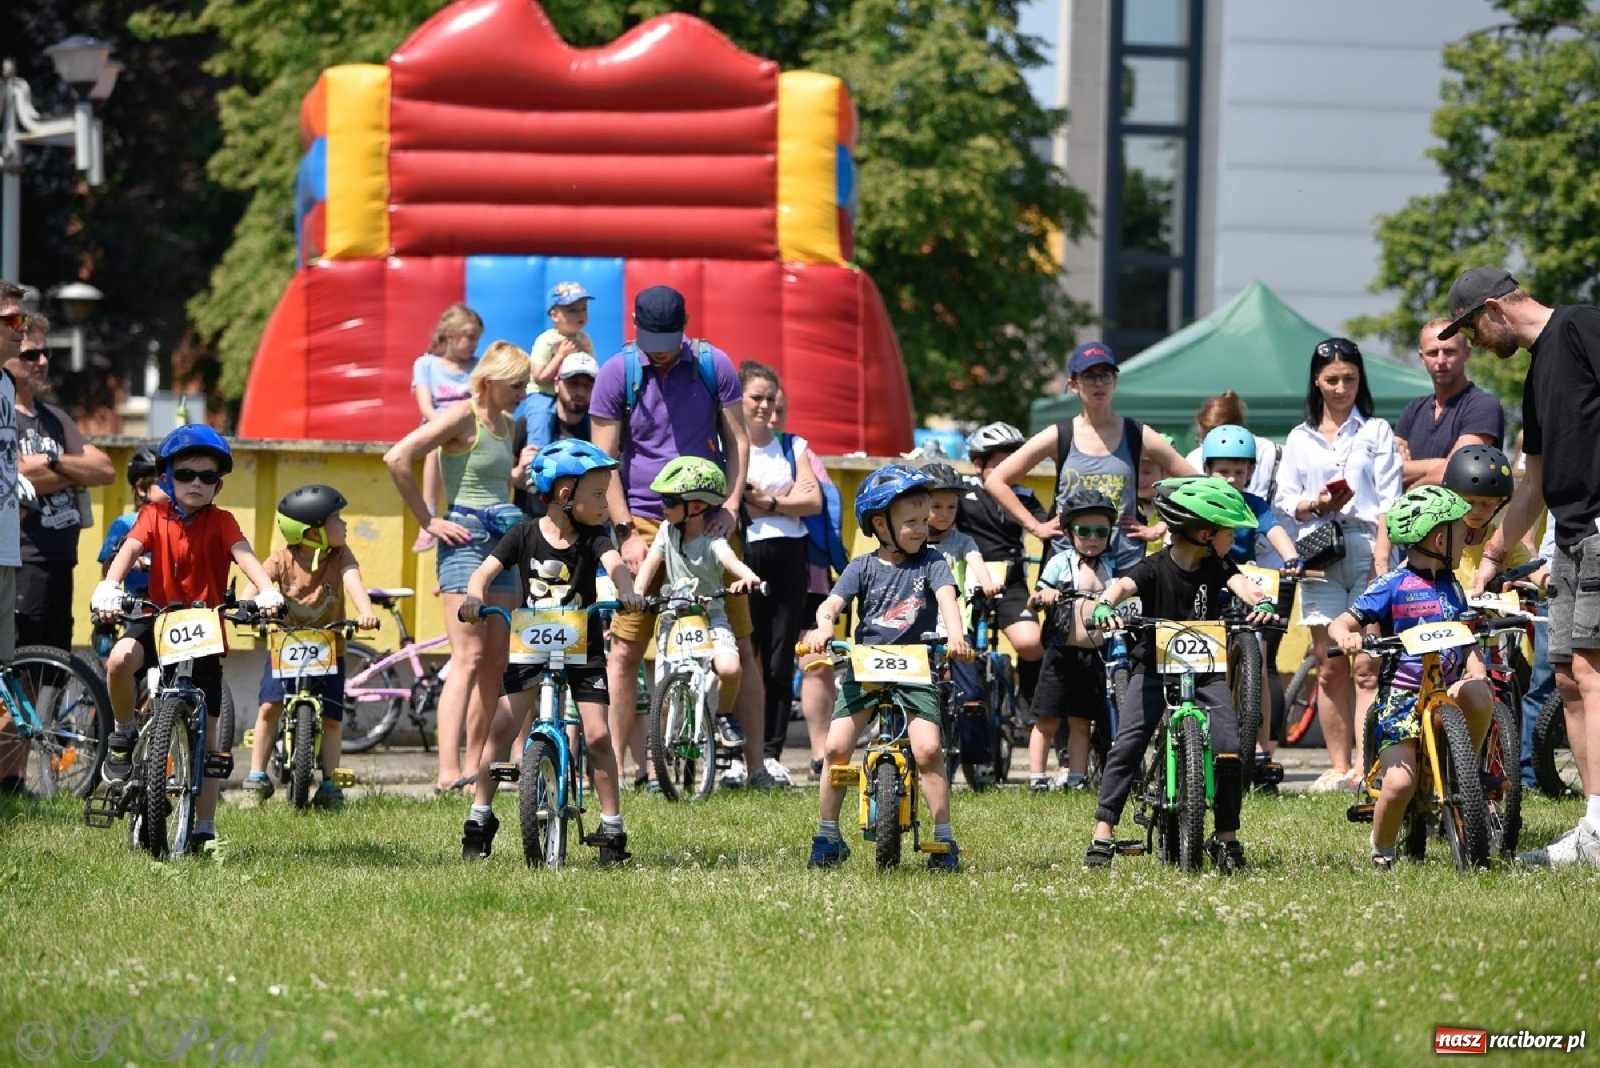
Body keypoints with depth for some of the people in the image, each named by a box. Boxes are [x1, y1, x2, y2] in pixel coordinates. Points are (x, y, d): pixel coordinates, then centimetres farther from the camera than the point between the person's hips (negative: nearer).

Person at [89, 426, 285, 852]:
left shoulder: (220, 522, -4)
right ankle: (124, 737, -9)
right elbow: (129, 550, -19)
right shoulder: (155, 516, -2)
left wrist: (267, 591, -42)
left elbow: (244, 555, -22)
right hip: (159, 621, 0)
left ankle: (204, 829, 10)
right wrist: (110, 586, -40)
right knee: (119, 659, -35)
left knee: (206, 737, 2)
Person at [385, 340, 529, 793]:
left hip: (500, 543, 9)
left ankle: (474, 764, 13)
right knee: (468, 658, -16)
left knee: (496, 662, 7)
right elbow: (397, 458, -19)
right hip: (465, 539, -9)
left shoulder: (506, 425, 16)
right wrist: (428, 521, -14)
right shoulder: (462, 417, -9)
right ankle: (449, 771, -22)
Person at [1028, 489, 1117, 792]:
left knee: (1081, 722, 8)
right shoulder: (1061, 562, 1)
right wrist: (1043, 596, -25)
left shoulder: (1110, 568, 10)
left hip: (1094, 655, 3)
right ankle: (1036, 777, 4)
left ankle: (1075, 778, 14)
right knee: (1047, 721, -1)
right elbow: (1034, 602, -3)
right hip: (1063, 652, -3)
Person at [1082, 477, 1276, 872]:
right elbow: (1124, 584, -28)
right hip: (1155, 668, -3)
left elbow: (1240, 584, -17)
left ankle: (1227, 837, 2)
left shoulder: (1216, 567, 0)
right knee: (1127, 745, -15)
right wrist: (1105, 606, -52)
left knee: (1229, 748, -12)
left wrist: (1261, 603, -40)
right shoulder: (1155, 569, -12)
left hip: (1206, 670, 3)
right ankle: (1103, 834, -12)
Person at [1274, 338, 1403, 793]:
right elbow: (1285, 502, 12)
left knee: (1367, 666, -9)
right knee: (1329, 667, 1)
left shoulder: (1376, 432, 9)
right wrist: (1317, 506, -10)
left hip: (1366, 547, -3)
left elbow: (1388, 501, 1)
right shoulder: (1300, 439, 17)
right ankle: (1339, 768, 4)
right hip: (1319, 554, 3)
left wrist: (1382, 560, -10)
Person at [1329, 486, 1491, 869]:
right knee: (1400, 783, -19)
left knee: (1480, 696, -31)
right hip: (1401, 694, -4)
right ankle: (1382, 849, 11)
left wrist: (1477, 671, -6)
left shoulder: (1452, 588, 15)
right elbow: (1340, 623, -8)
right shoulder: (1393, 586, -4)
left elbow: (1468, 639, 15)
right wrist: (1345, 636, -32)